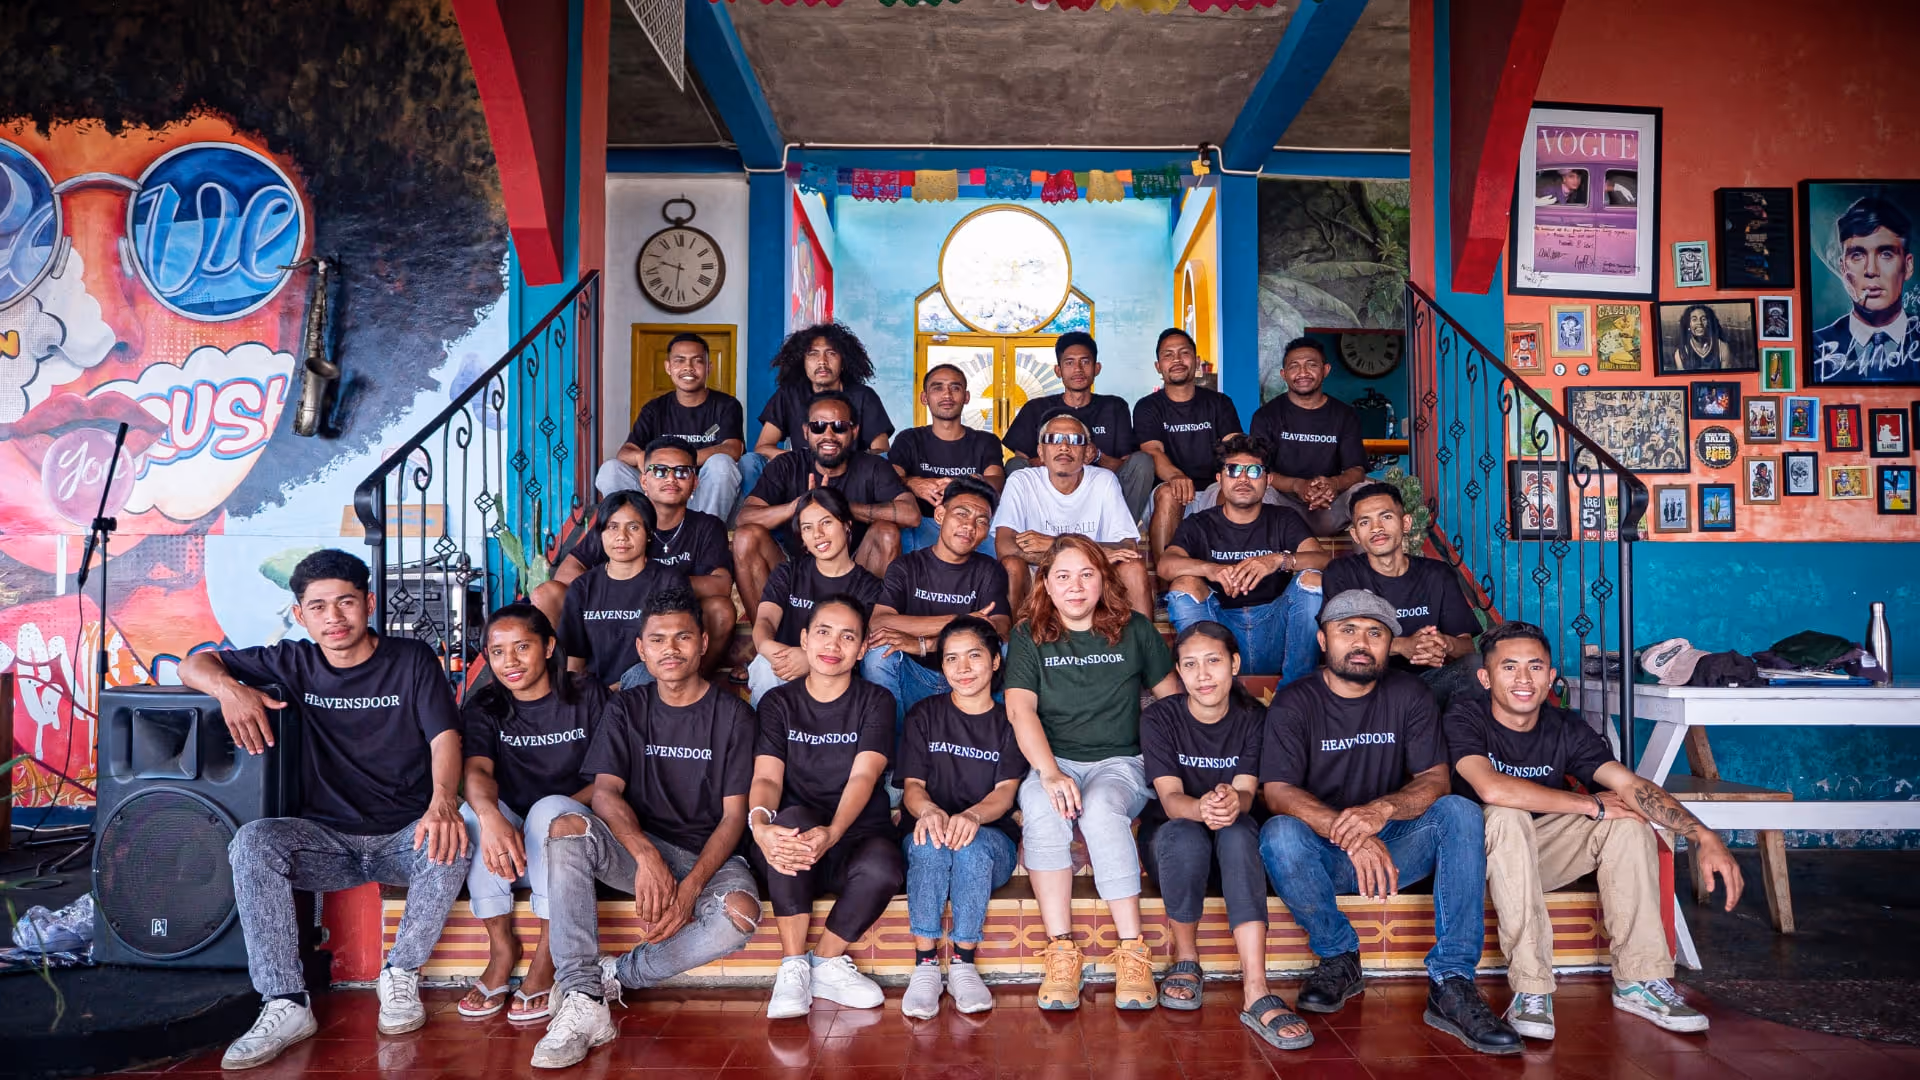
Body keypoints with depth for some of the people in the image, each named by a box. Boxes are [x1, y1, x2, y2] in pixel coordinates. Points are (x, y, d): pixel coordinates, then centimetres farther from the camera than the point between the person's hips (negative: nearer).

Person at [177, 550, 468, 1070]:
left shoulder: (411, 660, -1)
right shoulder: (296, 664, 5)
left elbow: (444, 736, -12)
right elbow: (195, 664, 9)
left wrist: (443, 801, -34)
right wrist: (229, 688, -17)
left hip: (404, 837, -2)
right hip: (327, 839, 2)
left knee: (451, 842, -34)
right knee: (252, 842, -27)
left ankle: (400, 976, -11)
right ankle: (287, 1005, -24)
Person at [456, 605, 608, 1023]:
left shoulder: (587, 696, -2)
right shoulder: (483, 706, 4)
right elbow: (477, 770, -15)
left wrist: (562, 810, -22)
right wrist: (490, 816, -38)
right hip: (508, 842, 2)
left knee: (550, 808, -34)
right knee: (472, 811, -28)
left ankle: (548, 954, -22)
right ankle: (502, 945, -16)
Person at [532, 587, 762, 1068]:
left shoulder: (732, 714, 0)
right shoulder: (627, 709, 7)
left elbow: (733, 816, -5)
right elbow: (605, 792, -6)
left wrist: (691, 887, -20)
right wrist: (646, 856, -26)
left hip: (708, 856, -2)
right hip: (637, 847, 2)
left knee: (741, 912, -35)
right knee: (565, 826, -28)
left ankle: (615, 974, -15)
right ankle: (583, 1001, -31)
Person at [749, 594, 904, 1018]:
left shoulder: (875, 702, 4)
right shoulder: (778, 702, 7)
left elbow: (863, 776, -13)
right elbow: (766, 777, -8)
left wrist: (831, 833, -35)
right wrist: (760, 824, -34)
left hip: (856, 837, 0)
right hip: (790, 845, 1)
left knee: (883, 867, -35)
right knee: (793, 818, -35)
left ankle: (826, 962, -7)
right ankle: (793, 964, -23)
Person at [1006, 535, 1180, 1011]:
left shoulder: (1133, 630, 7)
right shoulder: (1029, 637, 5)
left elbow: (1173, 696, 14)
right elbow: (1020, 708, -9)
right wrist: (1050, 774, -25)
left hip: (1119, 762, 0)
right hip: (1052, 761, 1)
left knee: (1101, 808, -35)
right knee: (1042, 810, -34)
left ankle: (1132, 951, -28)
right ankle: (1061, 952, -28)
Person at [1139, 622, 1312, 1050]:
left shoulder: (1253, 719, -4)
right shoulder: (1160, 718, -9)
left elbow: (1246, 792, -18)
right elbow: (1170, 798, -21)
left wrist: (1233, 802, -45)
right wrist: (1201, 808, -46)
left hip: (1232, 844, 1)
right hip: (1171, 837, -1)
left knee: (1239, 832, -36)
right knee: (1186, 837, -38)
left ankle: (1256, 994, -43)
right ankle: (1186, 961, -13)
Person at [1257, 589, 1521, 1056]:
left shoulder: (1409, 696, 3)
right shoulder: (1294, 704, -5)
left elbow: (1435, 780, -7)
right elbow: (1277, 792, -17)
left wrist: (1383, 809, -30)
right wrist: (1348, 832, -35)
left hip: (1394, 847, 2)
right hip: (1322, 855, -2)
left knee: (1460, 813, -24)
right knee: (1280, 834, -33)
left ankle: (1450, 984, -26)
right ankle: (1339, 956, -9)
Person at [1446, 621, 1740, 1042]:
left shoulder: (1566, 730, -3)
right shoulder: (1464, 720, -17)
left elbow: (1631, 784, -16)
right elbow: (1492, 789, -36)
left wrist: (1703, 836, -32)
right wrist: (1591, 804, -27)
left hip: (1539, 854, 5)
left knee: (1629, 818, -14)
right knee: (1506, 816, -36)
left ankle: (1639, 980, -12)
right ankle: (1531, 990, -33)